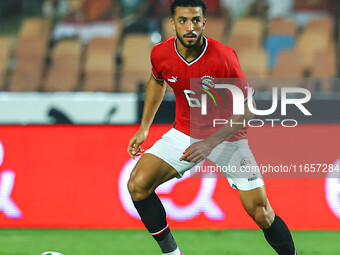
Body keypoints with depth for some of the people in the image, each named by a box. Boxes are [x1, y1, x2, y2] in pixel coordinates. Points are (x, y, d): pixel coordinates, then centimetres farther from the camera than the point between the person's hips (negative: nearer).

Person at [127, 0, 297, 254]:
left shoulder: (223, 57, -26)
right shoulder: (161, 54, -13)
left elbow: (247, 109, -20)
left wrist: (211, 143, -28)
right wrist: (144, 128, 12)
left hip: (227, 138, -4)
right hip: (184, 133, 4)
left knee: (262, 215, -9)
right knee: (138, 185, -14)